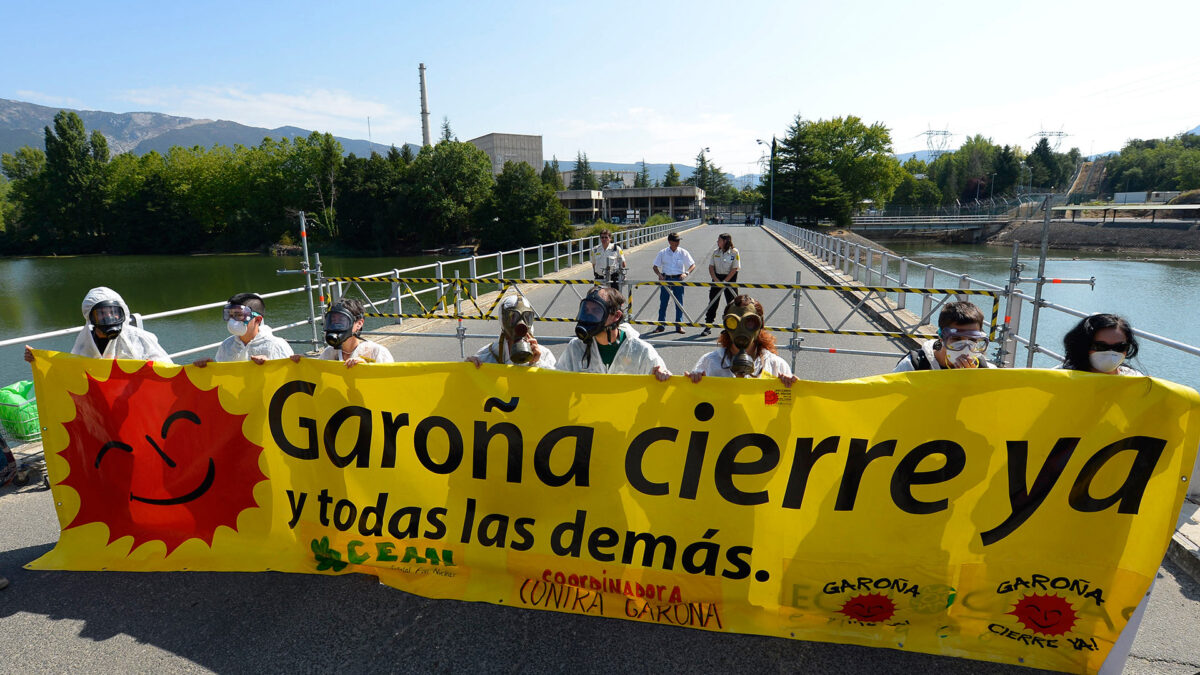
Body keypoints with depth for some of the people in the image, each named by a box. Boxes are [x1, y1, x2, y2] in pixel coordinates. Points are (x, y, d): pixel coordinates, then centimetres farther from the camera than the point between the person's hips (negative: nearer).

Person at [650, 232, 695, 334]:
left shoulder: (683, 252, 1)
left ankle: (679, 325, 13)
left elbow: (693, 265, 3)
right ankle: (660, 325, 12)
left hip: (678, 279, 0)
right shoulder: (662, 253, 2)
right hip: (665, 279, 0)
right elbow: (655, 266, 6)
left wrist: (686, 273, -14)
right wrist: (659, 274, -12)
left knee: (679, 303, 3)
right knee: (663, 303, 4)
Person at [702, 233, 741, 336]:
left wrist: (724, 281, -14)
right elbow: (711, 267, 3)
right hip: (717, 278, 4)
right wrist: (716, 280, -10)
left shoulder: (734, 252, -8)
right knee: (712, 302, 3)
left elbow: (734, 269, -11)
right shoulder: (715, 252, 4)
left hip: (730, 279, -4)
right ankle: (708, 326, 10)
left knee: (731, 303, 2)